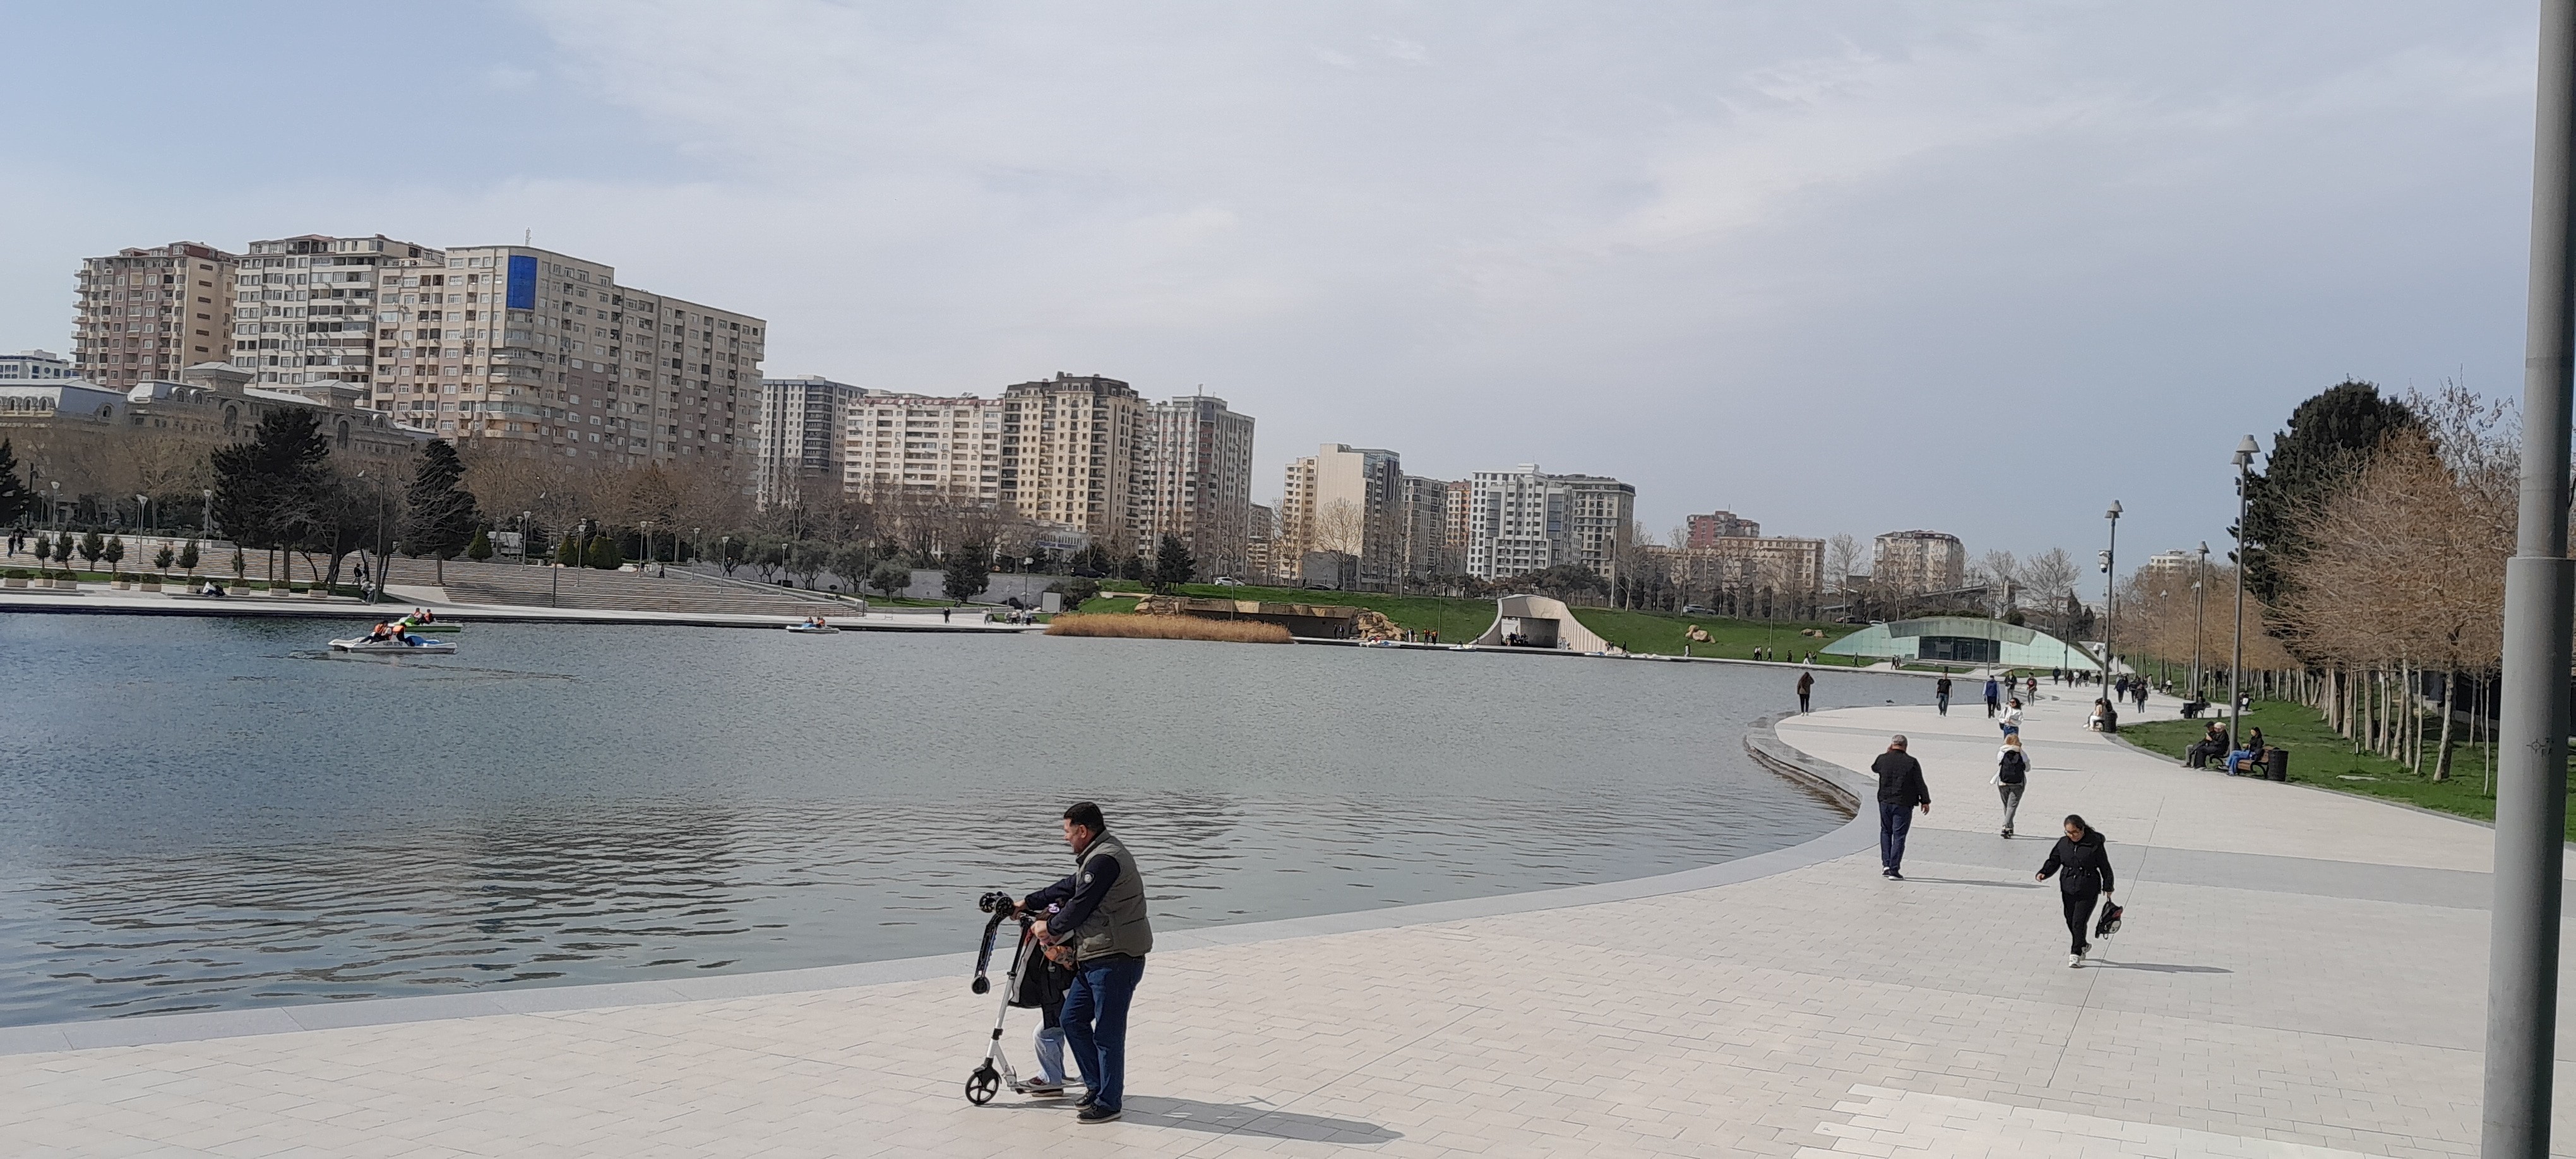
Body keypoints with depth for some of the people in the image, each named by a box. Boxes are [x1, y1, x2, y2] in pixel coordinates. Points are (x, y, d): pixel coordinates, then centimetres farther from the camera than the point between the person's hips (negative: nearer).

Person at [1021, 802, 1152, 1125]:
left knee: (1107, 1032, -3)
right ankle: (1097, 1085, 25)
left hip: (1116, 960, -11)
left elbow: (1079, 905, -16)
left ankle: (1108, 1102, 6)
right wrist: (1028, 903, 30)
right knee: (1072, 1018, 15)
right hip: (1094, 960, 11)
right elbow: (1069, 887, 27)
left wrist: (1052, 929, 1)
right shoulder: (1097, 856, 16)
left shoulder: (1105, 860, -19)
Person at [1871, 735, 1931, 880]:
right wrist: (1925, 801, 5)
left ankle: (1886, 864, 12)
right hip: (1903, 805, -3)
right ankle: (1894, 870, -2)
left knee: (1885, 832, 20)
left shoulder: (1883, 759, -3)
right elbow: (1920, 784, -6)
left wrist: (1888, 754, 18)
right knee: (1899, 836, 1)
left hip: (1885, 802, 3)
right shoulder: (1912, 762, -10)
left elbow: (1874, 768, 21)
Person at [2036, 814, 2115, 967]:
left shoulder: (2095, 844, -10)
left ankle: (2075, 954, 2)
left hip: (2088, 891, -5)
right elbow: (2053, 861, 9)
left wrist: (2108, 887, 3)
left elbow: (2105, 867, -1)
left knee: (2079, 922, -9)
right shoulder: (2063, 843, 3)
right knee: (2070, 921, 12)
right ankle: (2083, 945, 36)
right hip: (2068, 889, 5)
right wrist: (2043, 873, -8)